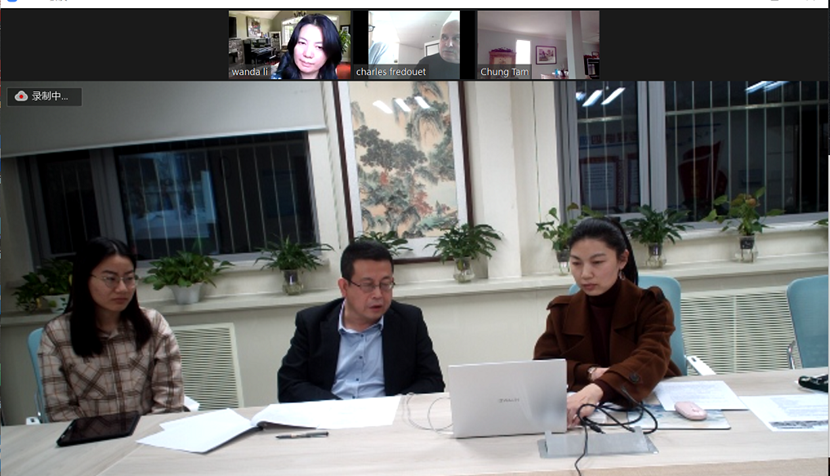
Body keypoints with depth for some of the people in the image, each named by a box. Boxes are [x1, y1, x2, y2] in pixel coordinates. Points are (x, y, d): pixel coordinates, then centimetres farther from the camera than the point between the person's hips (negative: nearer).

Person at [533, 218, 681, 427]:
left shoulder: (651, 306, -6)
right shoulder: (562, 311, 3)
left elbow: (651, 361, -23)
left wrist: (598, 389, -41)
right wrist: (590, 373, -21)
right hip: (587, 417, 2)